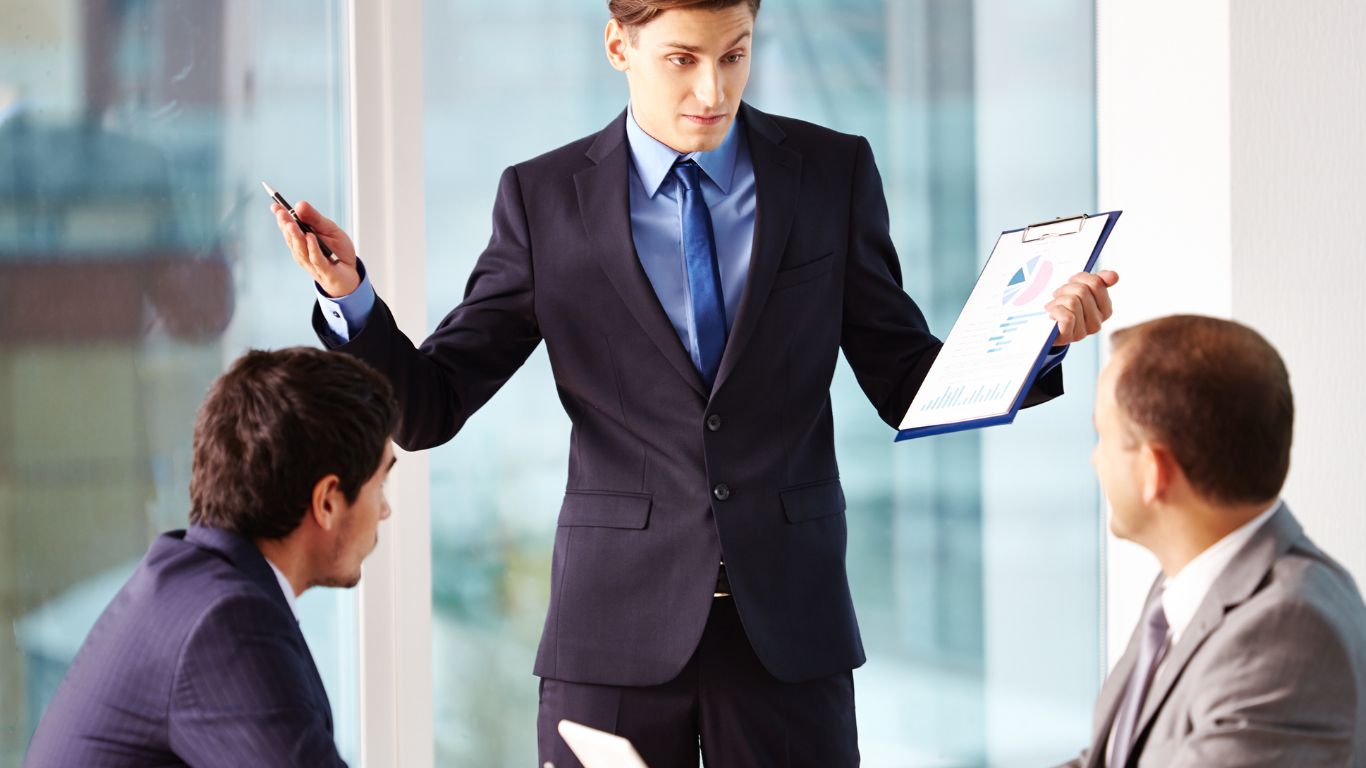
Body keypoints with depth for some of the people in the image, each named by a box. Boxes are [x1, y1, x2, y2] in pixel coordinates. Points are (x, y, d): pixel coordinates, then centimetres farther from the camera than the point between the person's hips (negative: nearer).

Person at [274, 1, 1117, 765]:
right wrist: (349, 296, -17)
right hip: (619, 627, -1)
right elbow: (428, 407, 1)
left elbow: (908, 386, 7)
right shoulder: (544, 198, 2)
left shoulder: (833, 174, 4)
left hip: (788, 626, 1)